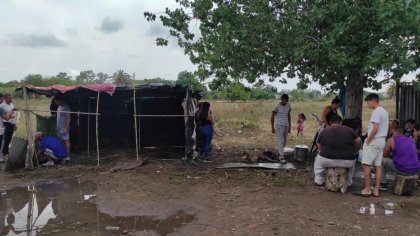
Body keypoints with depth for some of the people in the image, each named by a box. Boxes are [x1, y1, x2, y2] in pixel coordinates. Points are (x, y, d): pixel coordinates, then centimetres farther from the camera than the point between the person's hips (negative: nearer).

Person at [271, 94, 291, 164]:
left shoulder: (288, 105, 8)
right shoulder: (277, 107, -8)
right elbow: (272, 117, -3)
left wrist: (289, 126, 16)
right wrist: (272, 127, -6)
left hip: (286, 125, 6)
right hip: (279, 125, -6)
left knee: (284, 141, 12)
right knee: (280, 141, -9)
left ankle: (279, 152, 32)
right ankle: (281, 157, -8)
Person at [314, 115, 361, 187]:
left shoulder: (324, 132, 1)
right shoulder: (349, 130, 1)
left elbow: (319, 146, 10)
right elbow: (359, 141, 5)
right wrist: (354, 151, 21)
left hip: (328, 160, -1)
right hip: (347, 162, 1)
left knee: (318, 159, 31)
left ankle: (319, 180, 31)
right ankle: (348, 182, 39)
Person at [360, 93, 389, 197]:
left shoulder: (376, 112, -14)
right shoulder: (385, 111, 16)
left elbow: (375, 128, -23)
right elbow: (388, 127, 22)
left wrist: (368, 140, -13)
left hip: (374, 141, -10)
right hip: (382, 141, 10)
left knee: (366, 165, -6)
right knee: (378, 166, 9)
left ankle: (367, 189, -4)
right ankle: (376, 190, 11)